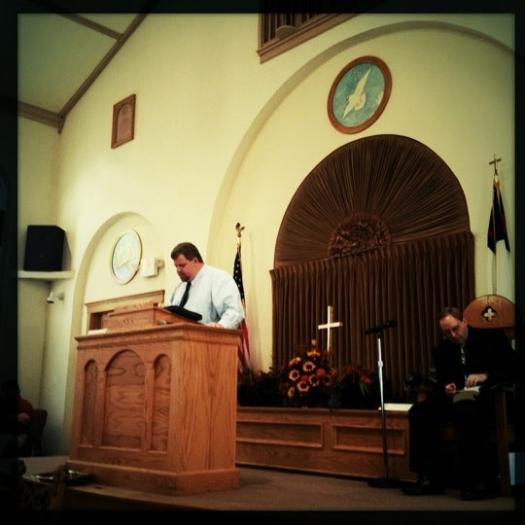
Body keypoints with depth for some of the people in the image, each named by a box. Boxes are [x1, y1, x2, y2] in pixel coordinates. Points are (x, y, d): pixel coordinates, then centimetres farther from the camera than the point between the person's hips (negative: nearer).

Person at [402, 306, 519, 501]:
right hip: (455, 399, 5)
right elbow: (440, 381, 16)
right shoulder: (441, 350, 14)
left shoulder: (493, 338, 3)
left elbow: (513, 368, -3)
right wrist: (445, 388, -9)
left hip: (487, 399, -5)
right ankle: (431, 477, -17)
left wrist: (485, 376, -19)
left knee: (465, 412, -39)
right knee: (419, 411, -20)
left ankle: (484, 480, -26)